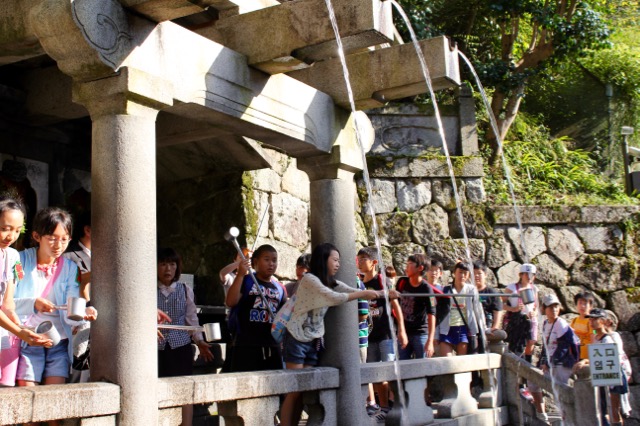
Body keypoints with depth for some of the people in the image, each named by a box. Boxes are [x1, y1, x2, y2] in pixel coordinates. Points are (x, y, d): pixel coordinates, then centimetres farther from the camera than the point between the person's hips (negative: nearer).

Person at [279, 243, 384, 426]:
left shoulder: (332, 283, 11)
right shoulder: (309, 279, -14)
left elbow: (352, 292, 2)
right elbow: (334, 298, -24)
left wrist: (382, 293, -10)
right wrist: (364, 294, -19)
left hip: (314, 342, 8)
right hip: (297, 339, -8)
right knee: (294, 391, -8)